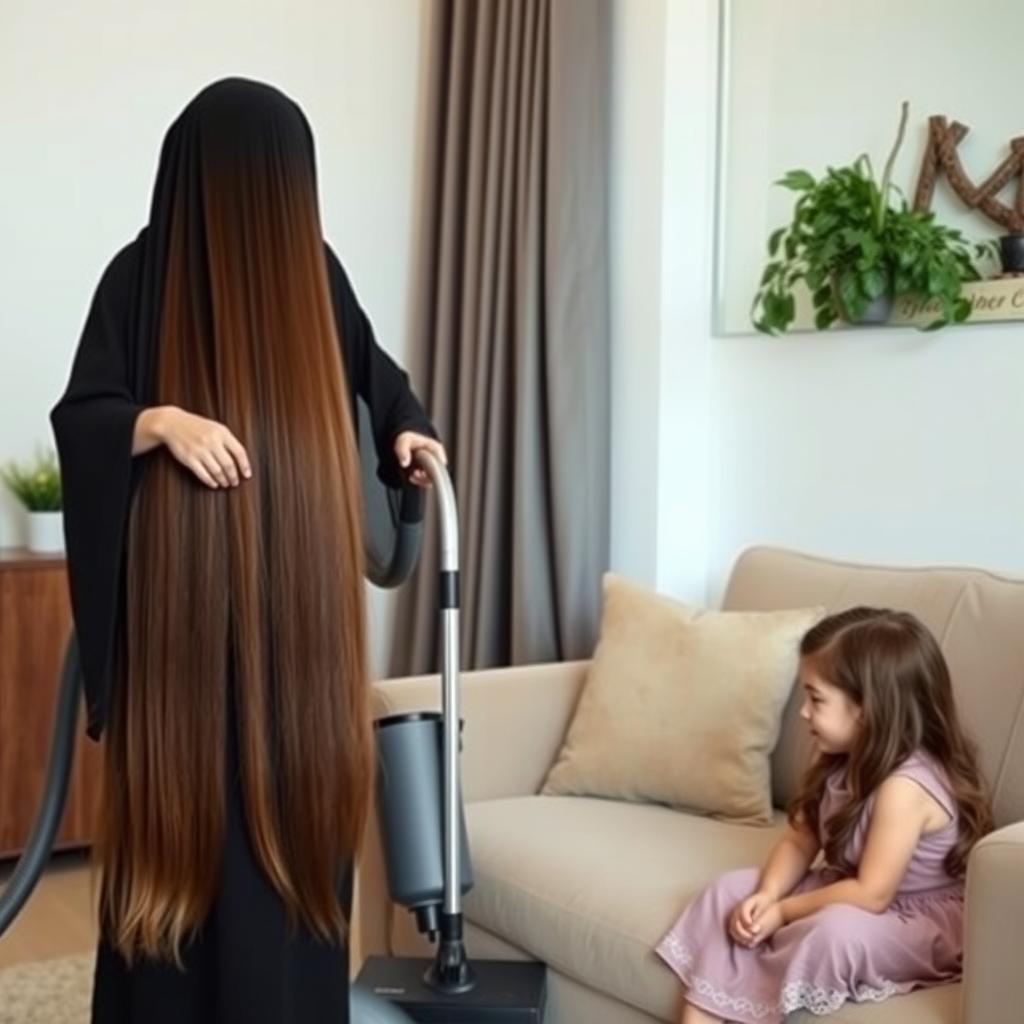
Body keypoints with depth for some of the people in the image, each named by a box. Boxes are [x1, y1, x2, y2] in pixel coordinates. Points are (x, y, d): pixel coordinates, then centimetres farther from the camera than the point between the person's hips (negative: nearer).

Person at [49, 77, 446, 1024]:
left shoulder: (311, 268, 8)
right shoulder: (143, 277, -5)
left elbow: (371, 367, 24)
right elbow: (77, 419, -6)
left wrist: (406, 430, 7)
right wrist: (157, 421, -25)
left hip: (297, 599, 4)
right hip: (183, 598, -4)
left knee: (293, 801, 9)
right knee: (187, 801, 2)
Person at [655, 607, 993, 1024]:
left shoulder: (906, 786, -28)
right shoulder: (841, 761, -1)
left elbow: (871, 895, -28)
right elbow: (799, 840, 3)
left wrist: (783, 912, -19)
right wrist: (767, 895, -16)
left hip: (923, 923, -8)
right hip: (846, 897, 9)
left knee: (835, 930, -38)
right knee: (730, 890, -4)